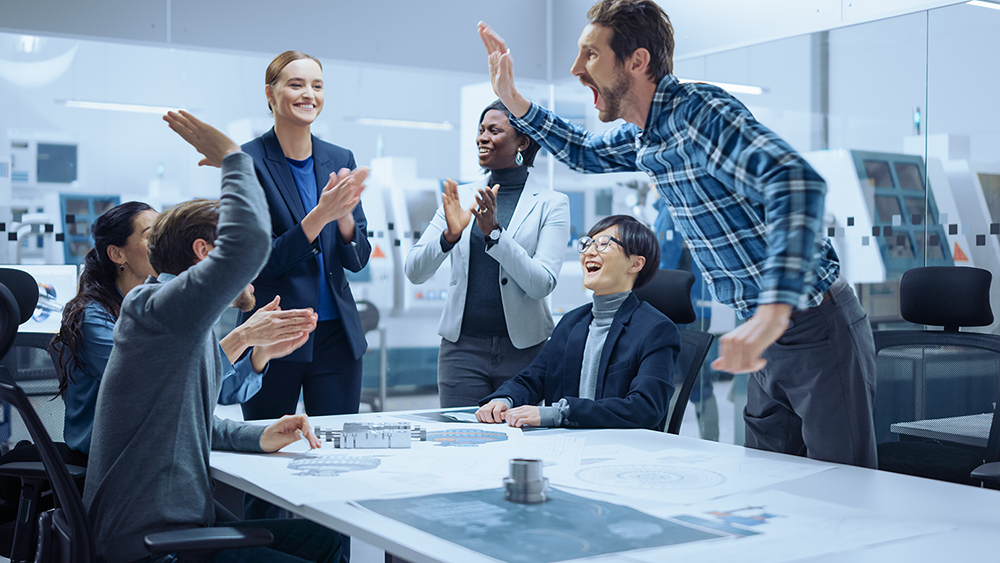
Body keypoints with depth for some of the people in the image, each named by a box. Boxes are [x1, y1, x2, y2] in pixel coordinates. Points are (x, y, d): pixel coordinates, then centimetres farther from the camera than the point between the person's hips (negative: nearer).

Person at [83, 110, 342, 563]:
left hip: (177, 524, 10)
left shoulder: (197, 333, 15)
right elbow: (247, 240, -32)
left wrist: (258, 438, 9)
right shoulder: (157, 308, -17)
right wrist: (233, 157, -17)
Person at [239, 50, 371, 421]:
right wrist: (320, 214, -25)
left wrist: (345, 215, -16)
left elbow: (358, 260, 5)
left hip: (338, 334, 4)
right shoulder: (247, 162, -7)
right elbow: (258, 262, -13)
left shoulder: (341, 160, 7)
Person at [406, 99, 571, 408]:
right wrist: (450, 235, -17)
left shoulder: (551, 204, -1)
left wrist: (493, 230, -20)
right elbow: (415, 272, 1)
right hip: (462, 346, 2)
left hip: (524, 348, -2)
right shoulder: (461, 196, 7)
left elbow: (542, 284, -12)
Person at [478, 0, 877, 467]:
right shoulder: (642, 137, 7)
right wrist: (513, 101, 20)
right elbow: (587, 154, 30)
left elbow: (796, 181, -37)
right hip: (770, 339, 9)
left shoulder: (702, 112, -22)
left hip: (817, 331, -9)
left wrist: (775, 311, -48)